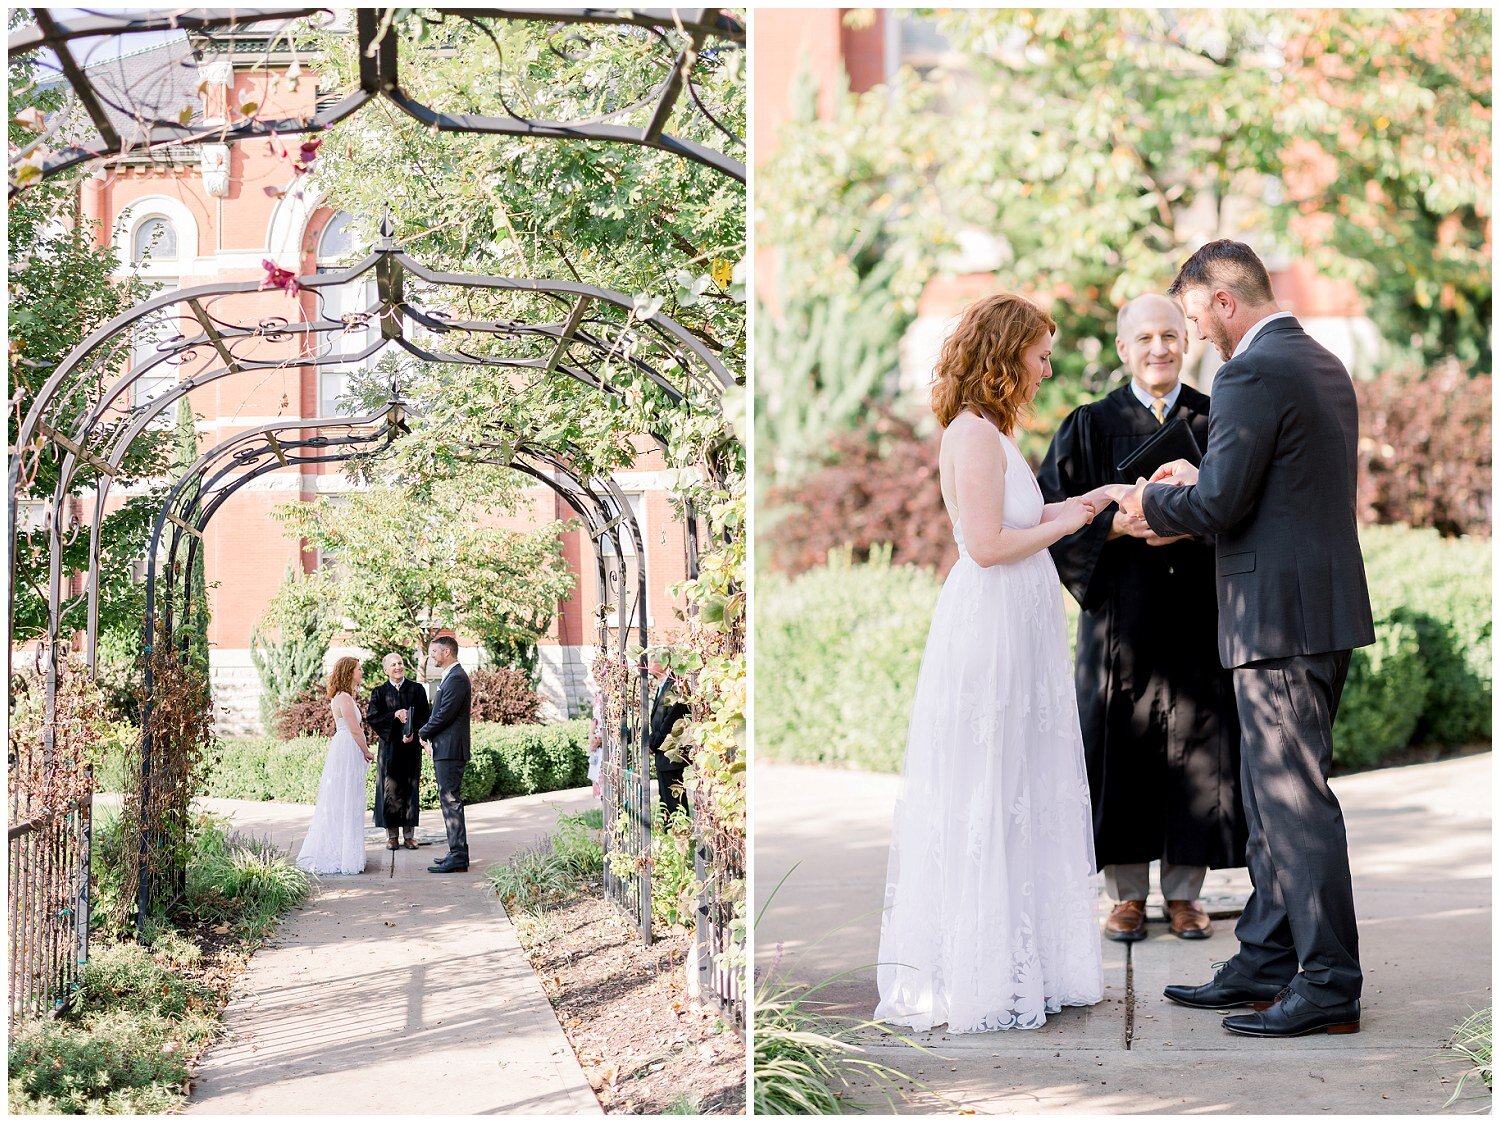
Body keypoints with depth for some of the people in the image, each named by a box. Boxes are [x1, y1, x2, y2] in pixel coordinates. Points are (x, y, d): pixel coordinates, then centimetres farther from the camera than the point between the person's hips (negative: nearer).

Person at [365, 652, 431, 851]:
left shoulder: (417, 690, 6)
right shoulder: (379, 692, 5)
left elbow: (425, 716, 1)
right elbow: (372, 717, -3)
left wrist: (413, 732, -15)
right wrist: (394, 715, -16)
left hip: (411, 745, 0)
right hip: (389, 747, 0)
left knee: (410, 788, 3)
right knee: (390, 789, -1)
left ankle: (409, 834, 9)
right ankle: (391, 835, 5)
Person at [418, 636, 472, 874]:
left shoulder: (456, 678, -14)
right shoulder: (452, 676, 18)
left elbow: (445, 714, -19)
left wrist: (423, 733, -5)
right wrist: (430, 737, 9)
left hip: (450, 749, -11)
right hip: (445, 749, 11)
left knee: (450, 801, -10)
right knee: (449, 800, 13)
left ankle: (458, 857, -10)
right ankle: (457, 852, 18)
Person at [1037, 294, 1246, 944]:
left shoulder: (1218, 422, 8)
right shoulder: (1092, 426, 5)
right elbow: (1050, 511, -1)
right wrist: (1117, 524, -17)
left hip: (1197, 613, 1)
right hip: (1121, 615, -1)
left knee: (1196, 753, 3)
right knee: (1122, 749, 1)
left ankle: (1184, 893, 15)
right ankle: (1126, 894, 13)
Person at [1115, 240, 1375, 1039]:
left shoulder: (1251, 375, -16)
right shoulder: (1323, 365, 16)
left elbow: (1218, 506, -19)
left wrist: (1154, 502, 0)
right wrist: (1198, 478, 18)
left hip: (1281, 614, -10)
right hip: (1324, 605, 10)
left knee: (1294, 800, -5)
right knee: (1272, 794, 16)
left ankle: (1330, 984, 0)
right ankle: (1264, 964, 23)